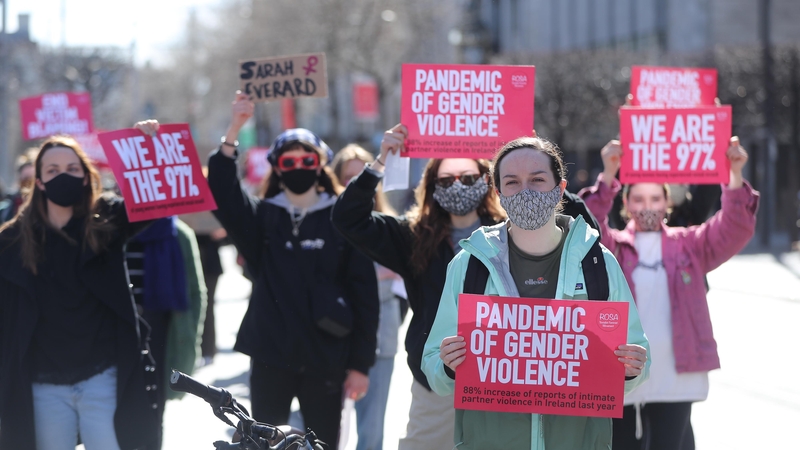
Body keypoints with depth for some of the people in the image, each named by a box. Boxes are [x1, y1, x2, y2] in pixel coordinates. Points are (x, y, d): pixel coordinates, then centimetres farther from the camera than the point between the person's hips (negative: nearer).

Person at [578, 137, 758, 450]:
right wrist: (608, 177, -30)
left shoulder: (688, 246, 8)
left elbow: (734, 230, -4)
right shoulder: (613, 247, 5)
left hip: (675, 380, 0)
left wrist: (735, 178, -21)